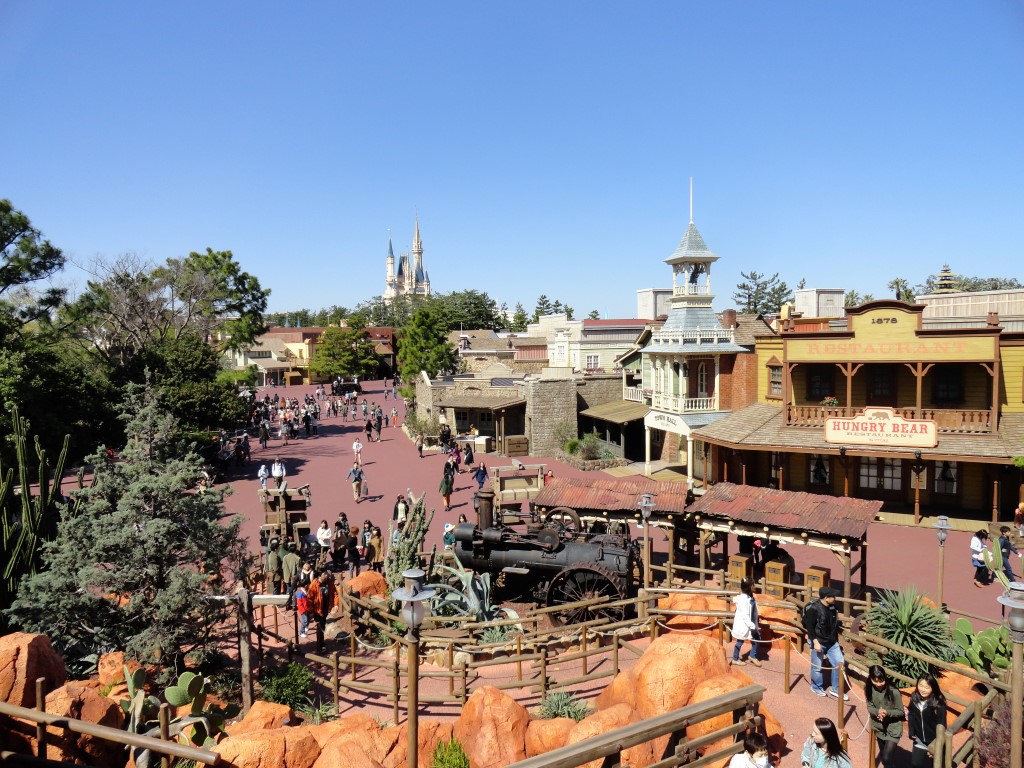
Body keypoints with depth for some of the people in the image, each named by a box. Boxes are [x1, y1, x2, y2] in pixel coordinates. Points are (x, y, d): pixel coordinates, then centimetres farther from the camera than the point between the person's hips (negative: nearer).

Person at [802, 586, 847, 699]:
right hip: (818, 642, -7)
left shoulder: (832, 607, 1)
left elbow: (834, 625, 15)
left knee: (839, 663, 5)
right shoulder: (813, 609, -22)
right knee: (817, 667, 7)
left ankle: (835, 689, 22)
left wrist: (835, 640, 21)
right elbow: (809, 627, -20)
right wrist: (815, 642, -23)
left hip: (832, 642, 7)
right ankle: (817, 687, 30)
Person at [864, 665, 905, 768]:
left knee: (887, 758, -8)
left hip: (892, 729, -4)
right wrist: (877, 712, -26)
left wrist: (887, 713, -31)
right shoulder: (869, 689, -12)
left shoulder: (893, 692, -25)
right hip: (878, 727, 5)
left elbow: (901, 712, -14)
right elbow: (869, 707, -4)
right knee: (883, 755, 22)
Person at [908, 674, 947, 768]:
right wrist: (911, 733, -3)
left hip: (934, 741, -4)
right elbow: (911, 716, 4)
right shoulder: (914, 699, -9)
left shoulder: (939, 704, -22)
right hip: (920, 741, 4)